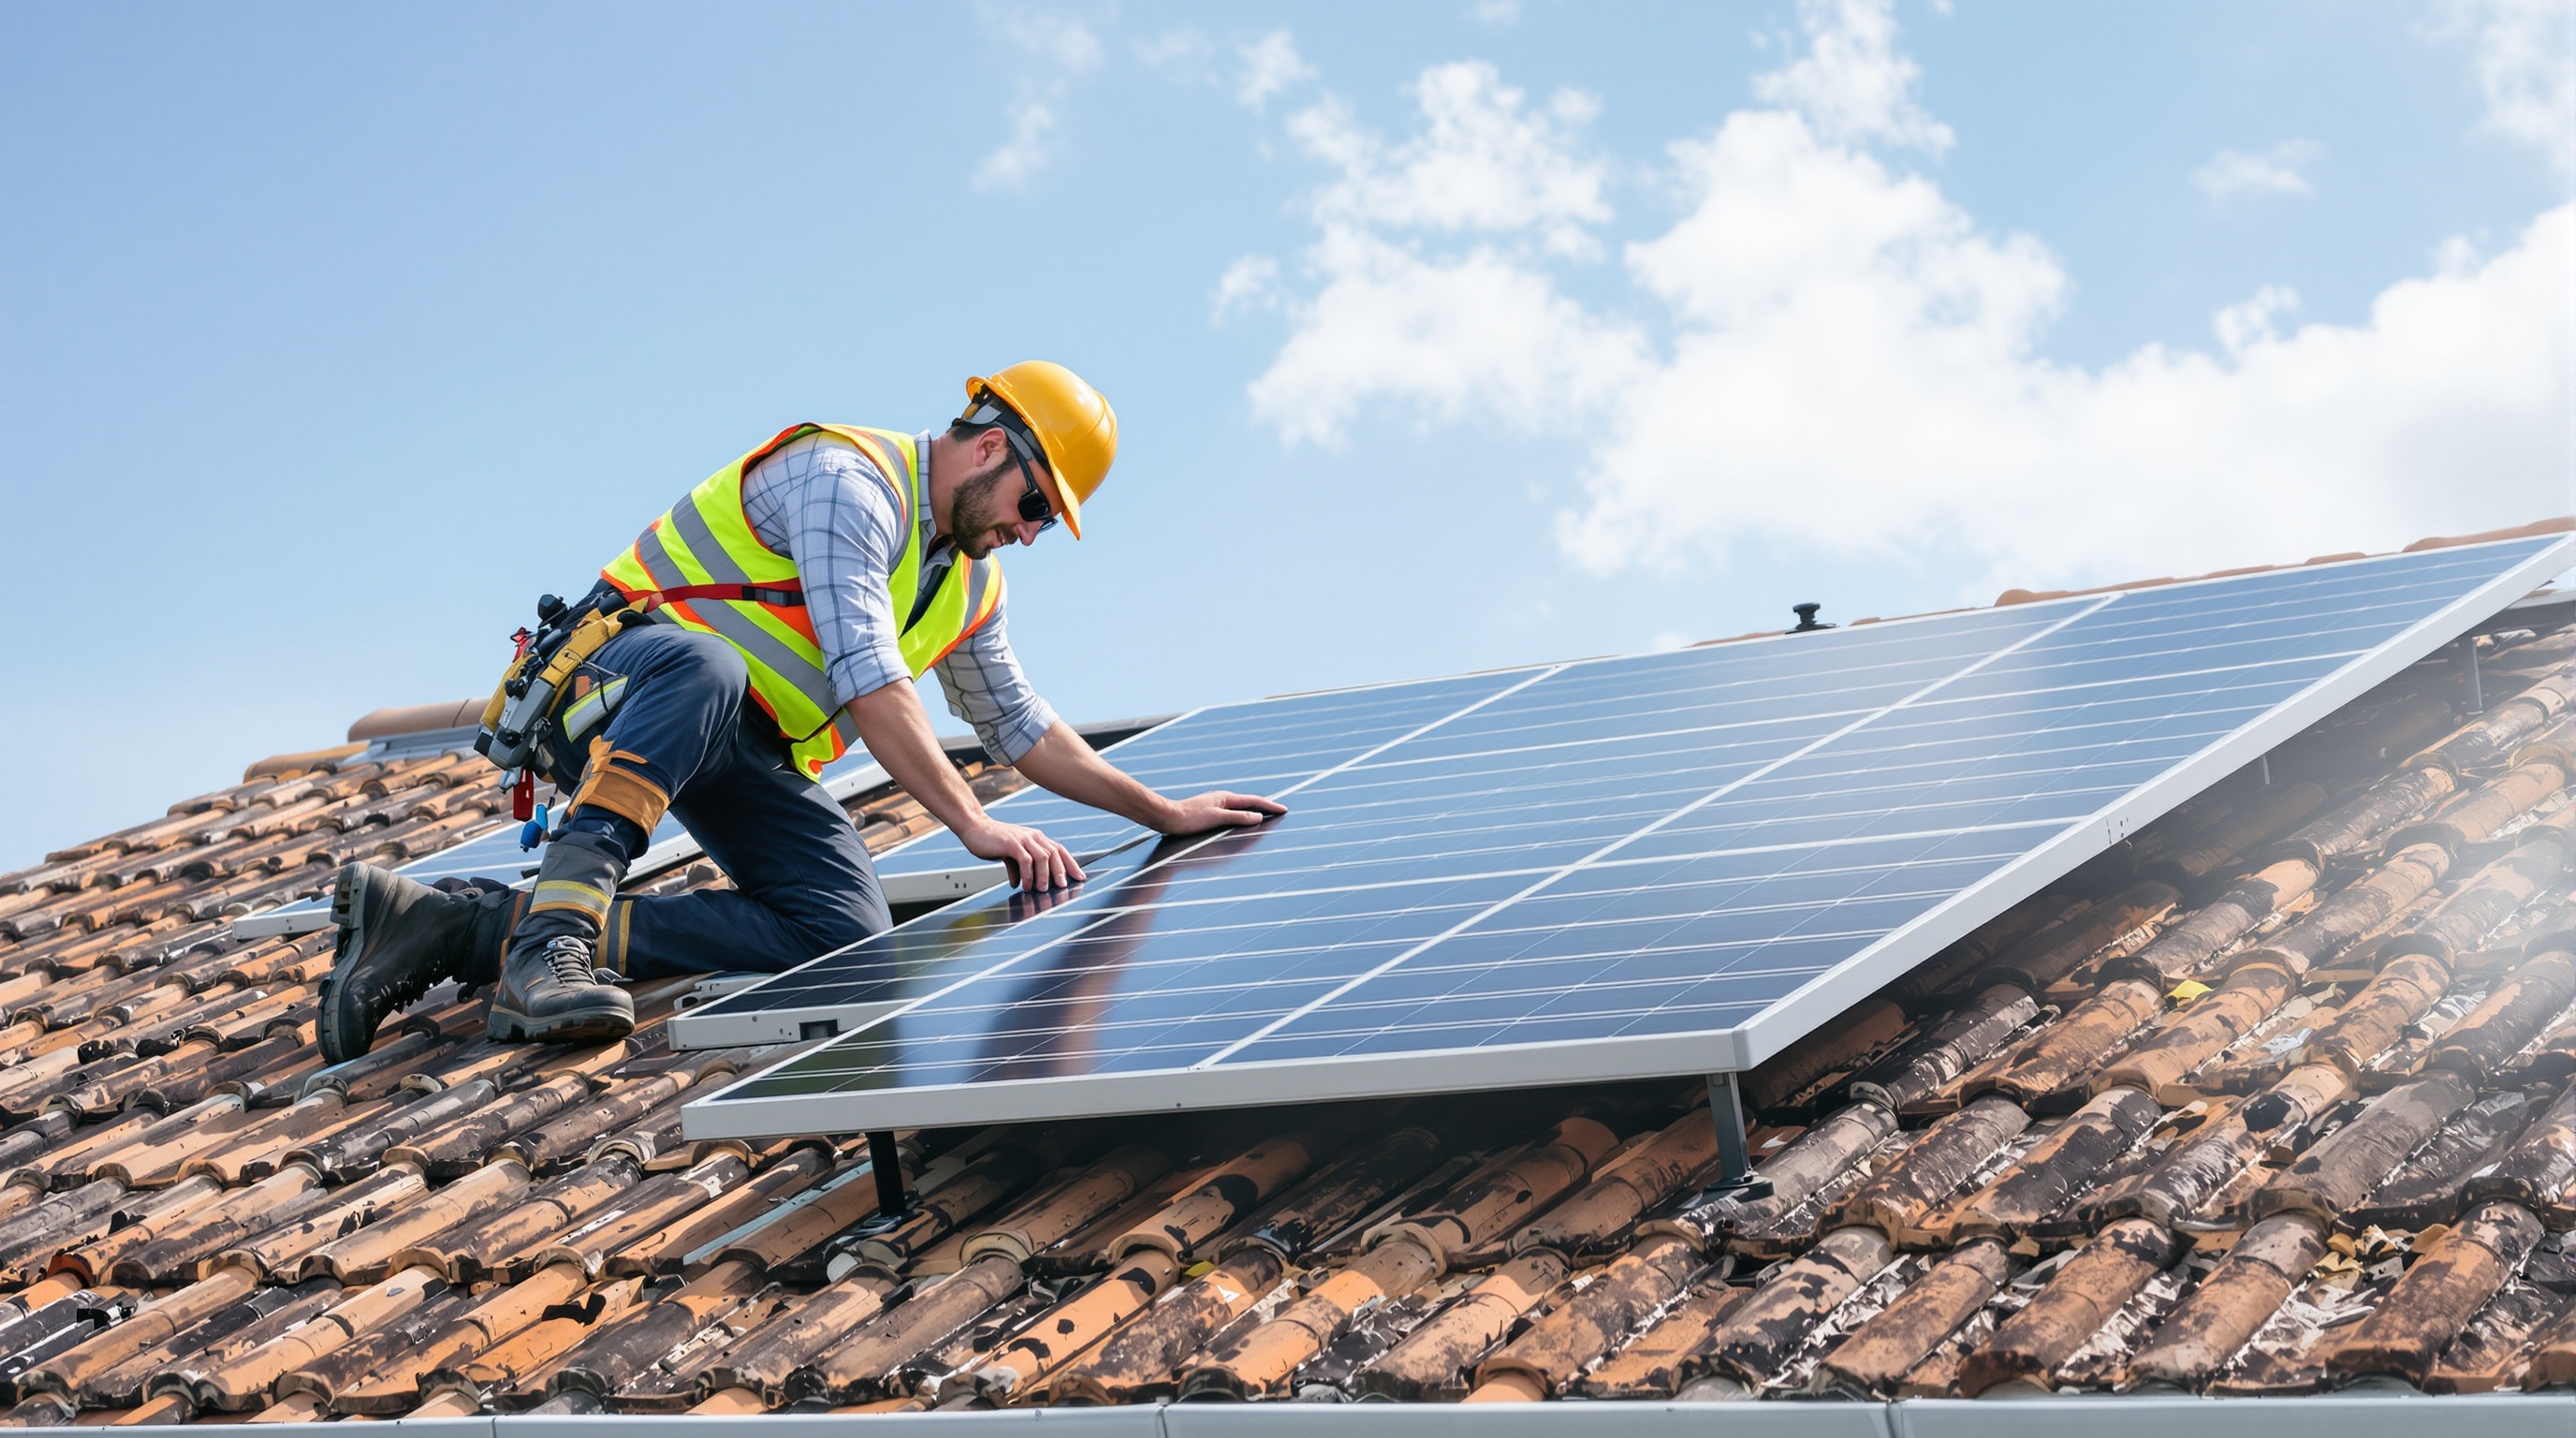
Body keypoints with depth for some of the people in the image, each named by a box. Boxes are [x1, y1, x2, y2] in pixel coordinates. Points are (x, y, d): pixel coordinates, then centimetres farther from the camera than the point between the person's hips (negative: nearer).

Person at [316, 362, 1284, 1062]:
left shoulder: (969, 583, 16)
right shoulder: (851, 477, -15)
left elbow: (1020, 727, 26)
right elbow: (867, 679, -25)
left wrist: (1164, 814, 22)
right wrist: (973, 824, -29)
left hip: (747, 753, 8)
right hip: (624, 675, -8)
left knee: (848, 934, -17)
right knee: (704, 667, -43)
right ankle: (552, 930, -49)